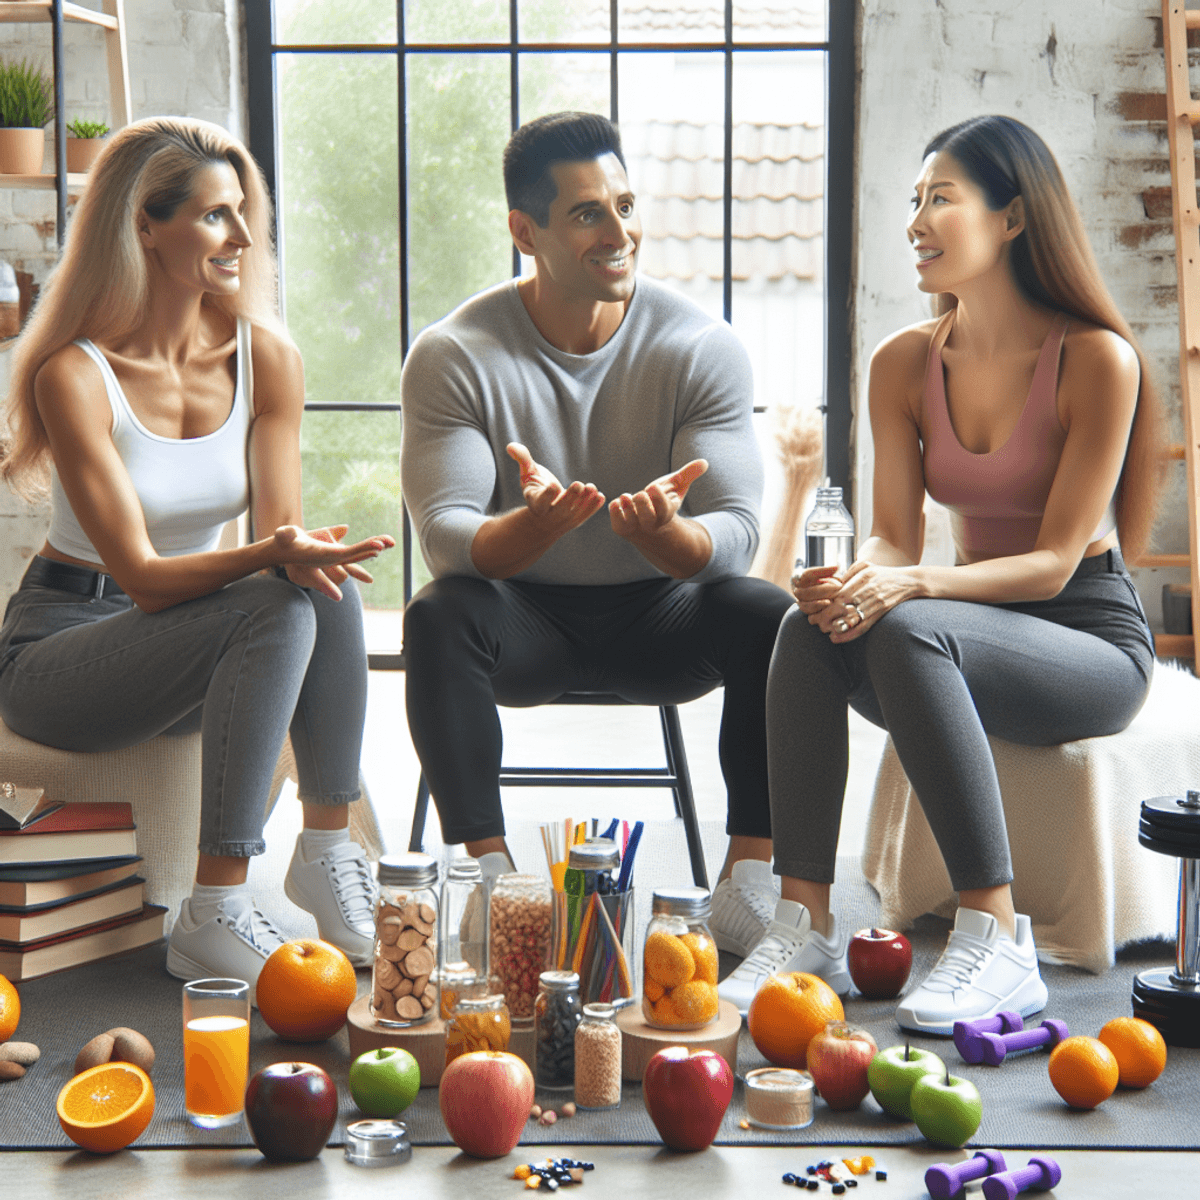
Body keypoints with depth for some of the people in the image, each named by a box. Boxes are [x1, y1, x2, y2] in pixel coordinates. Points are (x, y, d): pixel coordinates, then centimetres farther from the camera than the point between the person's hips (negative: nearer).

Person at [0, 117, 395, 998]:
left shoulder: (267, 357, -2)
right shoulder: (74, 376, -19)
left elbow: (284, 525, -5)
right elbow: (141, 576, -22)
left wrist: (304, 551, -30)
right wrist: (268, 557, -39)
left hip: (195, 635, 5)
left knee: (327, 587, -27)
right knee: (278, 611, -32)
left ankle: (328, 851, -17)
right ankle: (214, 920, -29)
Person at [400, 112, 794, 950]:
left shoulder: (703, 347, -10)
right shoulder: (453, 356, -11)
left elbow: (736, 529, -15)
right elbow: (446, 535, -19)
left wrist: (665, 532, -41)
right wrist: (533, 524, -43)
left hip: (659, 614, 1)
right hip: (526, 619, 0)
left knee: (774, 619, -28)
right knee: (438, 616, -32)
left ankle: (750, 878, -21)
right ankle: (490, 872, -26)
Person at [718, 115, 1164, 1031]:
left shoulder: (1097, 360, -13)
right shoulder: (905, 363, 5)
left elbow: (1056, 560, -17)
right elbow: (894, 537, 1)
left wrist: (909, 586, -32)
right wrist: (855, 580, -24)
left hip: (1095, 644, -5)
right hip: (971, 626, 5)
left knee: (910, 631, -35)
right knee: (811, 628, -26)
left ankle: (997, 943, -32)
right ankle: (806, 926, -27)